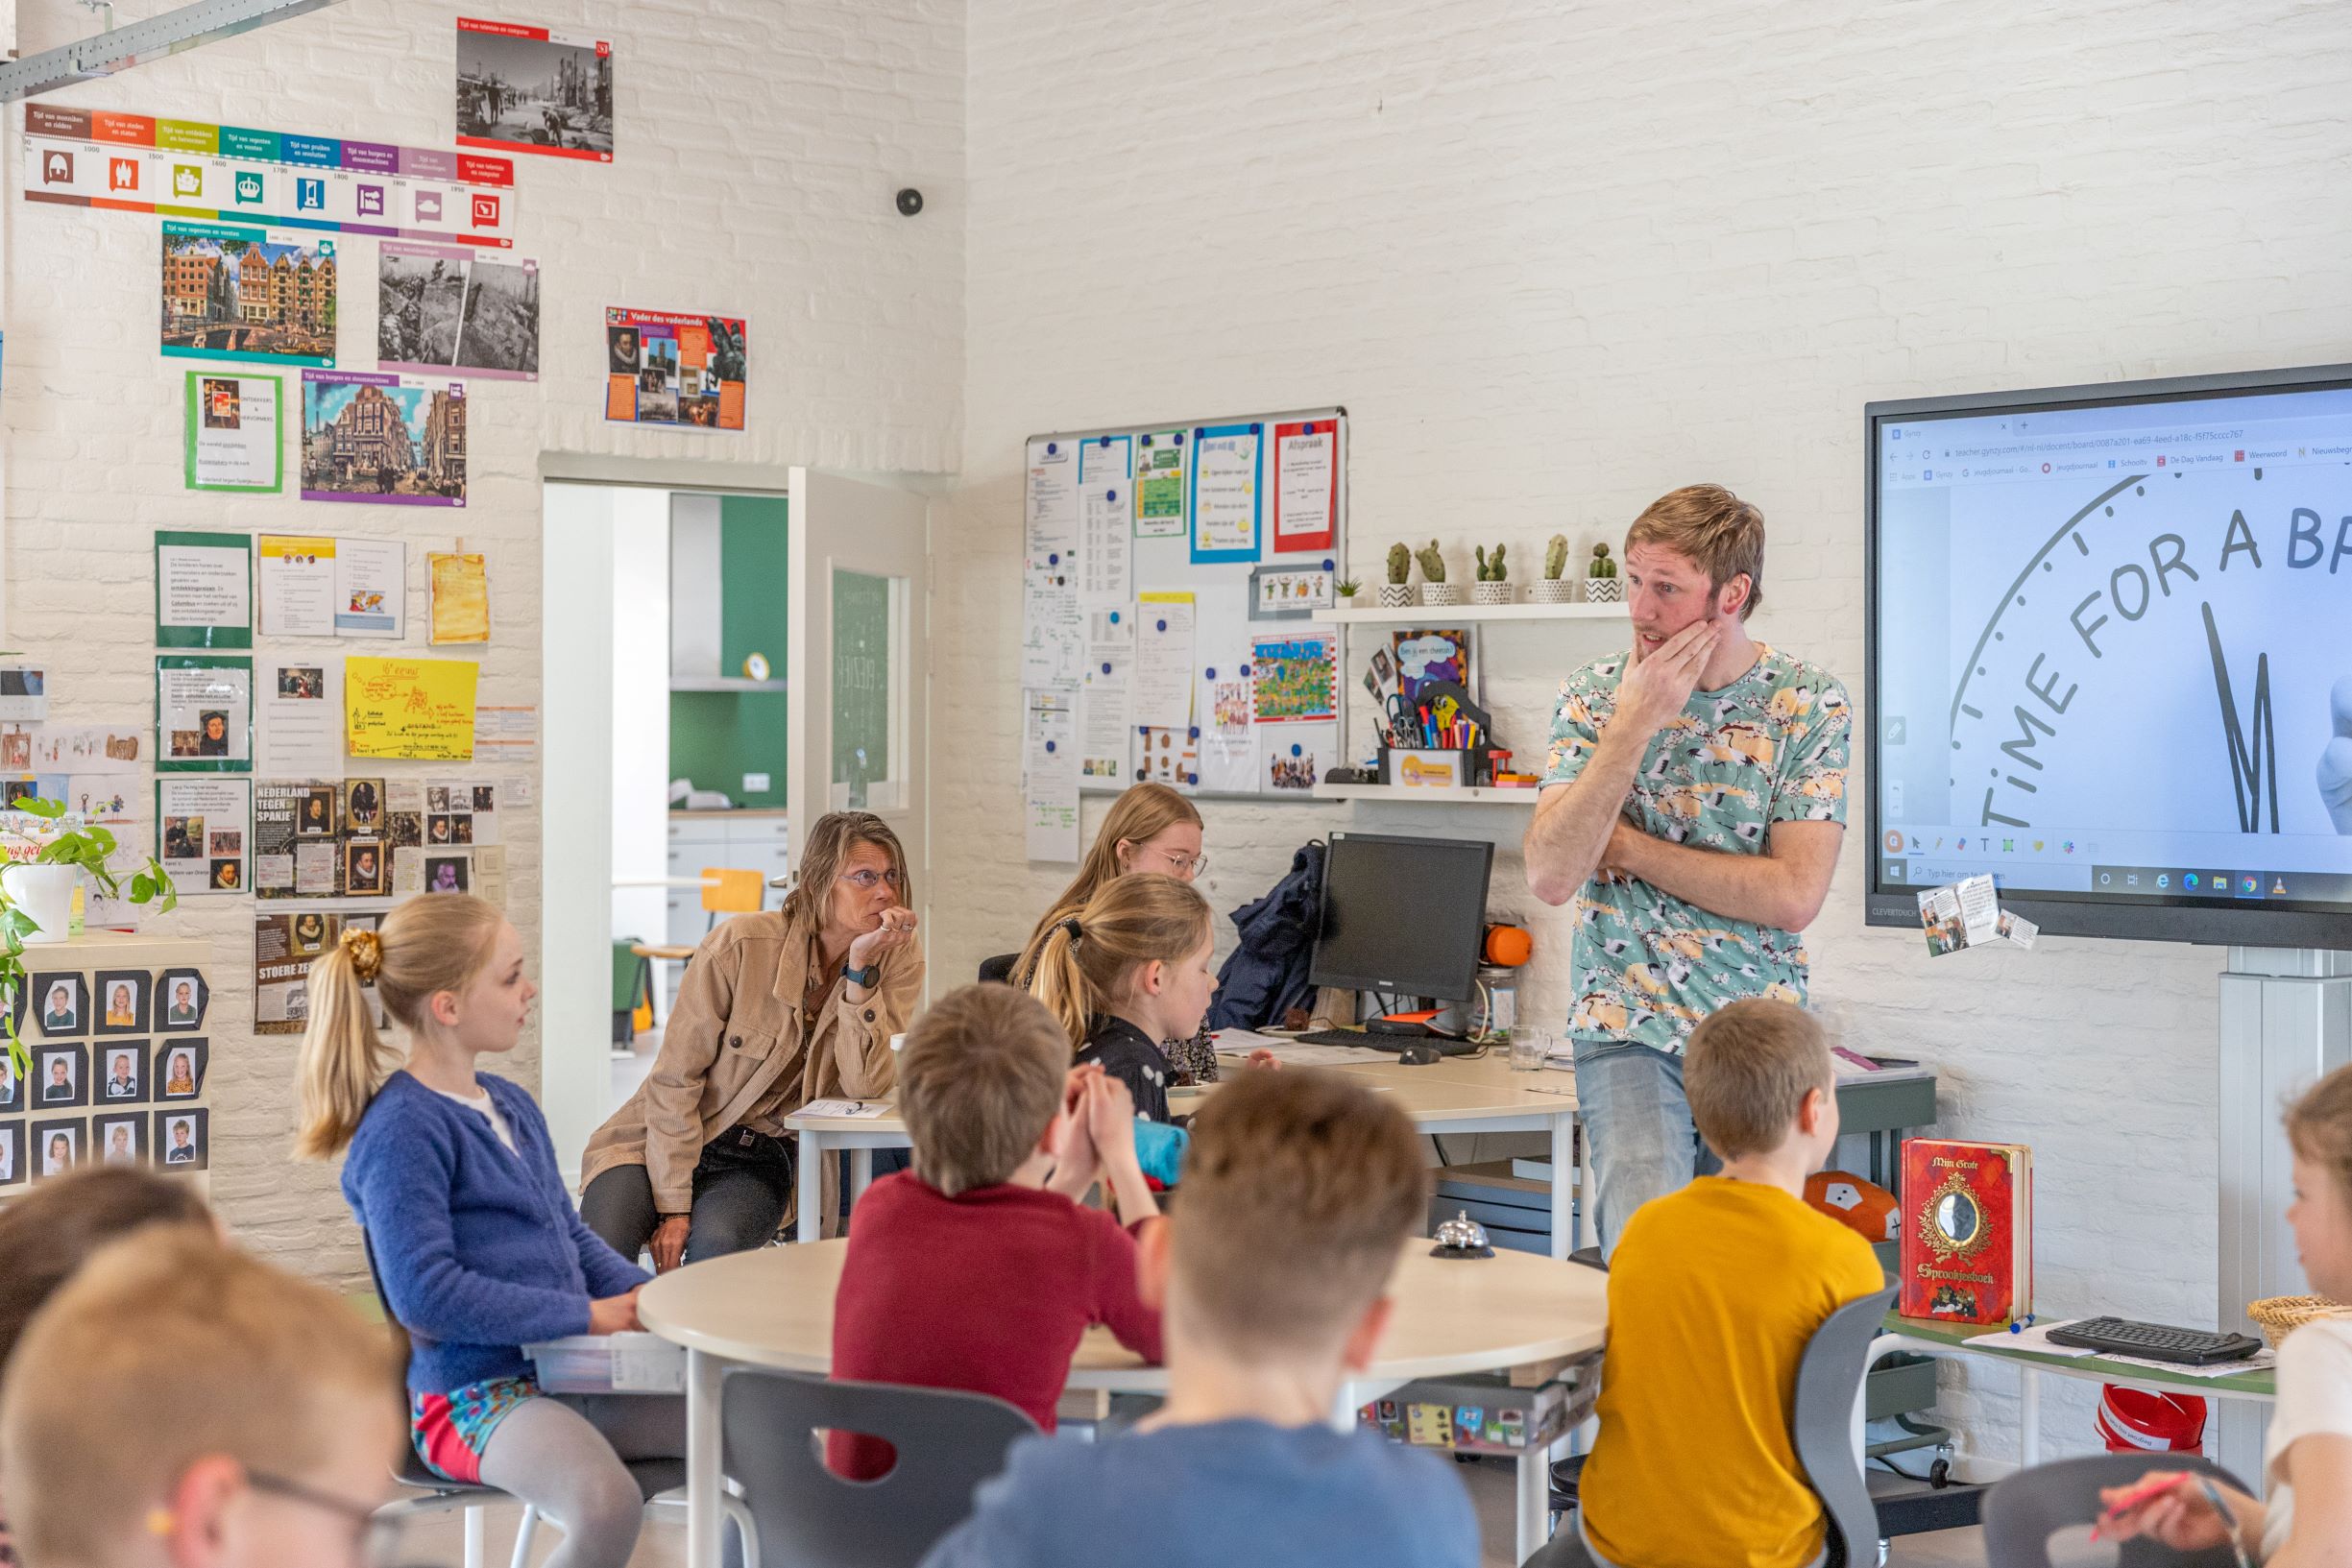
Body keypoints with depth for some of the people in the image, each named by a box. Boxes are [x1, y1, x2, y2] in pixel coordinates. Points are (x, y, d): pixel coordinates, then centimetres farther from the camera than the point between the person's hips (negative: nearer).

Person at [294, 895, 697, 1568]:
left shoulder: (512, 1104, 16)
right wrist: (588, 1314, -17)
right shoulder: (401, 1129, -12)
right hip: (475, 1391, -8)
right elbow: (425, 1295, -19)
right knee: (608, 1506, -35)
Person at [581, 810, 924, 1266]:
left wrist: (861, 968, -26)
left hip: (760, 1160, 2)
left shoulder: (899, 959, -7)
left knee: (714, 1246, -31)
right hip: (665, 1143, -2)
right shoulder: (742, 944, -17)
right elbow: (675, 1080, -13)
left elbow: (865, 1088, -18)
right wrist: (673, 1205, -17)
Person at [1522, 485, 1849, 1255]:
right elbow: (1550, 875, -13)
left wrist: (1625, 847, -10)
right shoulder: (1595, 696, 0)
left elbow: (1794, 896, -13)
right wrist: (1635, 722, -17)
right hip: (1631, 1035, -1)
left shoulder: (1809, 703, -3)